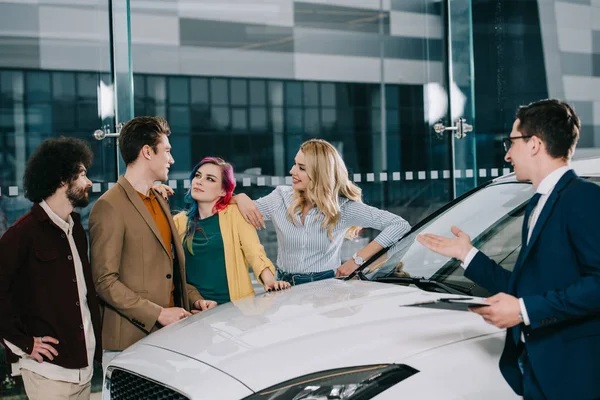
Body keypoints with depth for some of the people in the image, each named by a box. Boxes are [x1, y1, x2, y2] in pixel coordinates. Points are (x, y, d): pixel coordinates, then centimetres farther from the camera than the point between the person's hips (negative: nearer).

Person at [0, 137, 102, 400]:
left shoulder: (75, 228, 13)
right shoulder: (25, 232, -12)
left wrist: (96, 345, 12)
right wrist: (22, 342, -15)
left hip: (83, 365, 7)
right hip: (48, 369, -7)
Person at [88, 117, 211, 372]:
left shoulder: (160, 202, 18)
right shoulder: (110, 207, -10)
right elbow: (105, 281, -14)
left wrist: (194, 299, 8)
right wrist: (157, 314, -17)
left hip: (168, 336, 8)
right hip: (129, 340, -7)